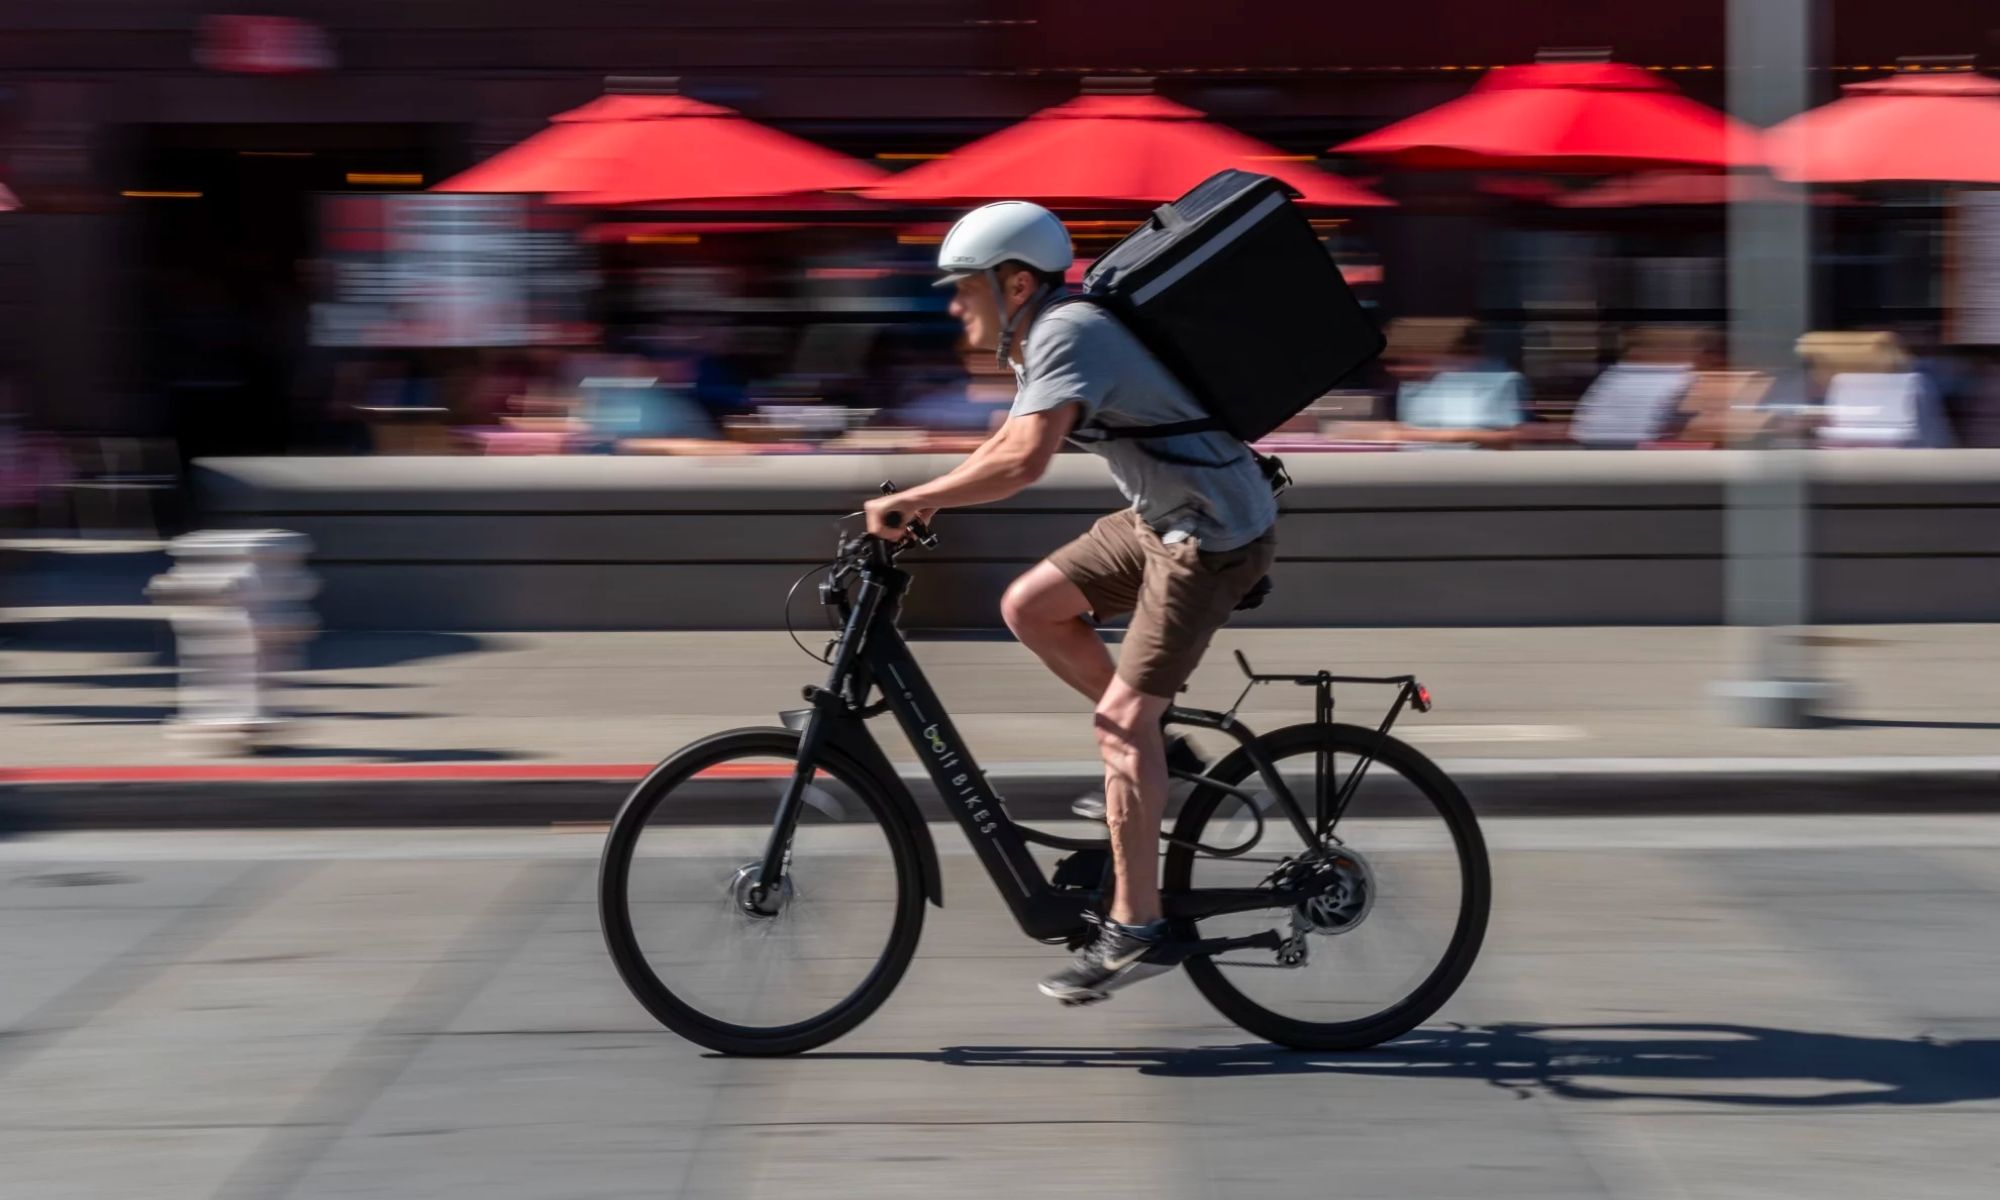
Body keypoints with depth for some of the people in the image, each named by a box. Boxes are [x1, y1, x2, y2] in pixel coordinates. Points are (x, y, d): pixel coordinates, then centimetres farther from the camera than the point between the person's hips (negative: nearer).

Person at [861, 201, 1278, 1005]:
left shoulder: (1067, 336, -20)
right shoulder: (1043, 342, 11)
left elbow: (1021, 463, -33)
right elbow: (1004, 446, 23)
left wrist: (908, 501, -26)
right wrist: (912, 506, 13)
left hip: (1215, 533, -10)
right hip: (1164, 516, 10)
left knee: (1122, 717, -11)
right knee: (1029, 607, 7)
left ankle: (1134, 930, -7)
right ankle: (1154, 754, 17)